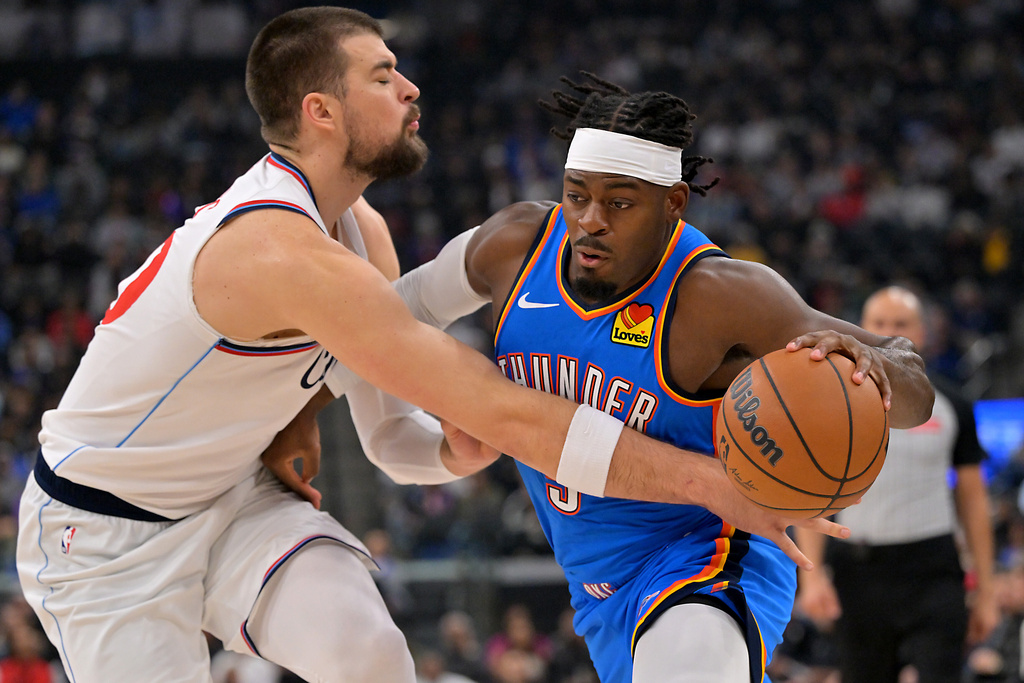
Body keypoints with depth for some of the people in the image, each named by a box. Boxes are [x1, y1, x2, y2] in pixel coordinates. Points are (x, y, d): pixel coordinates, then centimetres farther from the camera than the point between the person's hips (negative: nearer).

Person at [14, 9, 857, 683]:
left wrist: (457, 453, -17)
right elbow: (511, 413, -35)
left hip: (229, 497, 8)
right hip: (104, 531, -7)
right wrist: (715, 484, -32)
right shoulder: (288, 256, -32)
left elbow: (394, 437, 8)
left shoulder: (363, 235, 0)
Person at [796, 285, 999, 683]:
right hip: (859, 572, 1)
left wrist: (985, 590, 6)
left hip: (933, 574, -1)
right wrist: (811, 575, -11)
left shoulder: (950, 406, 8)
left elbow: (973, 499, 10)